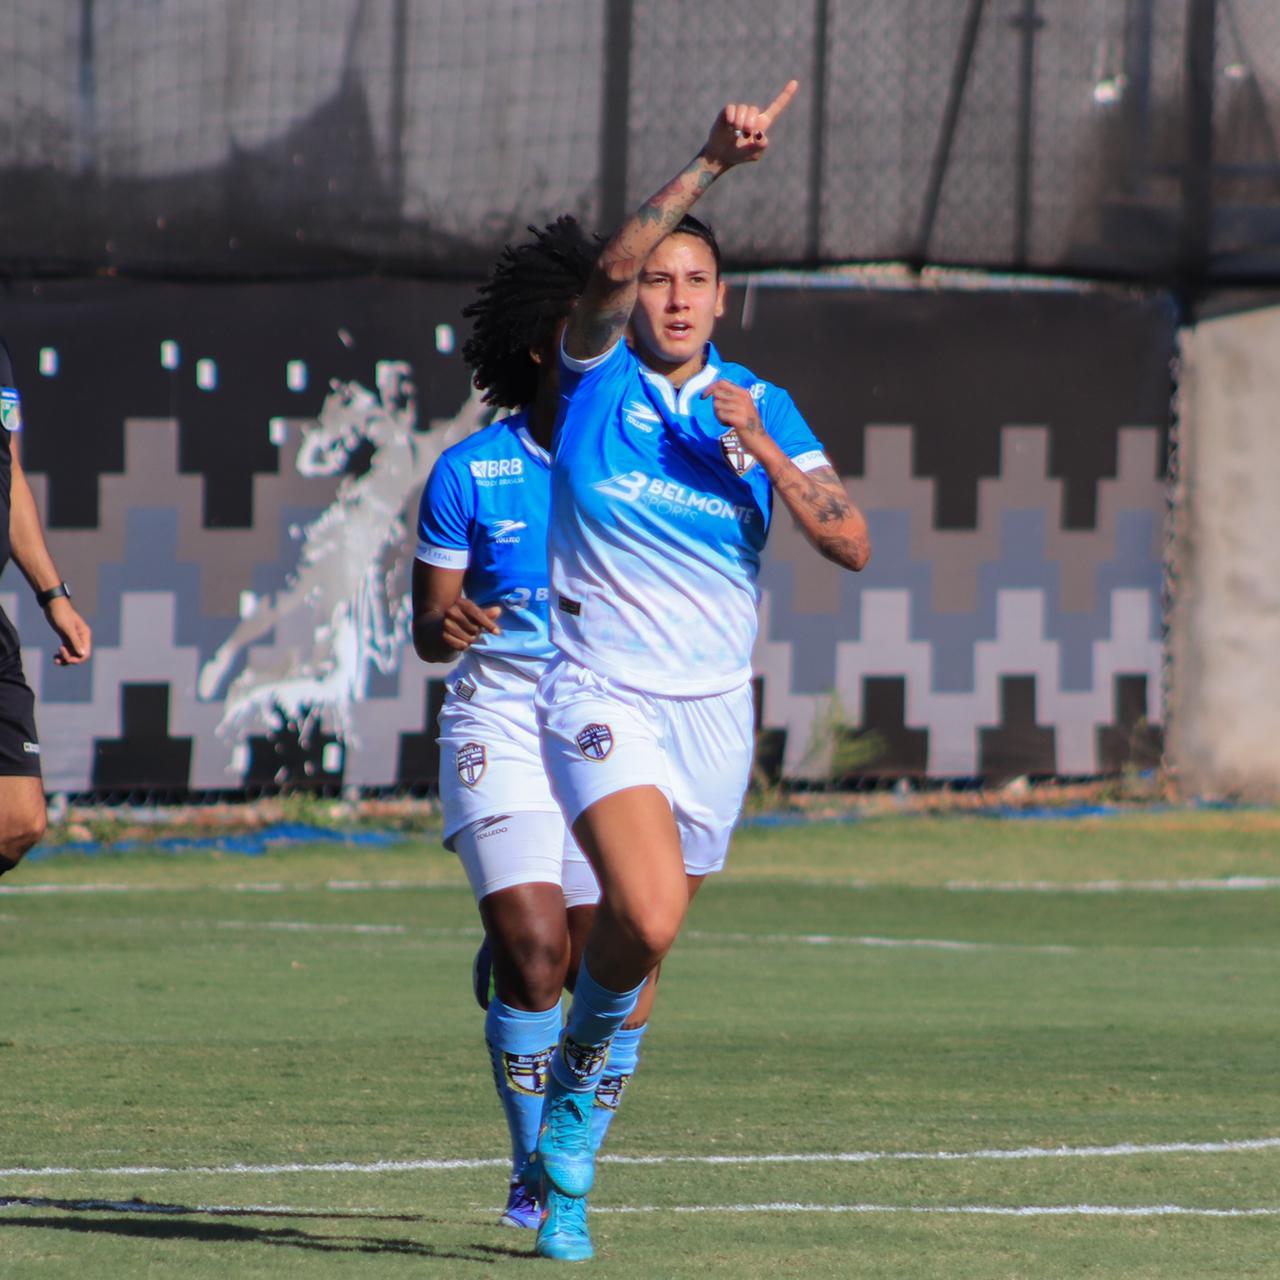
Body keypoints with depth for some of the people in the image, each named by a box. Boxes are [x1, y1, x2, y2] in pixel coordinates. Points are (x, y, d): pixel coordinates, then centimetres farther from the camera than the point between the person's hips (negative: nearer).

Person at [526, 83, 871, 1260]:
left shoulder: (761, 410, 5)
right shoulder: (596, 376, -2)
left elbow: (852, 546, -3)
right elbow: (614, 265, -23)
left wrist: (762, 450, -15)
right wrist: (712, 163, -31)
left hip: (713, 709, 4)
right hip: (601, 697, -4)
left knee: (634, 939, 10)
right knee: (647, 919, -26)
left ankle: (568, 1161, 28)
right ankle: (581, 1056, 3)